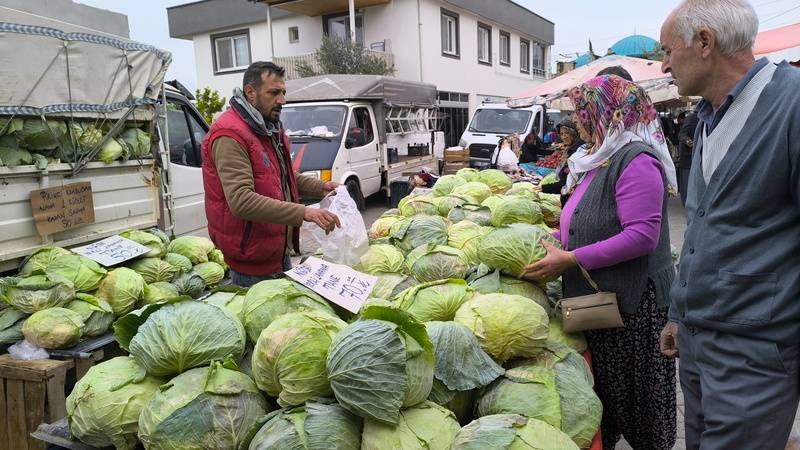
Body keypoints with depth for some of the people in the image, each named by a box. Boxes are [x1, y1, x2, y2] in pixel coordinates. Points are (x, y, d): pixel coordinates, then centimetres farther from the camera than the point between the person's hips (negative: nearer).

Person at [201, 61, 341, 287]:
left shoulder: (272, 129, 13)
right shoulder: (230, 135, -20)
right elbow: (241, 201, -30)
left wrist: (320, 187, 9)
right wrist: (303, 213, -36)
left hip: (280, 252, 9)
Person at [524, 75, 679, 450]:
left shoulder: (636, 161, -18)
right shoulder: (599, 159, 11)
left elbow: (642, 235, -26)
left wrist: (570, 259, -25)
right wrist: (552, 241, 6)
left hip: (632, 301, -9)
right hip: (597, 295, 9)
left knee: (633, 394, 8)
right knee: (599, 390, 20)